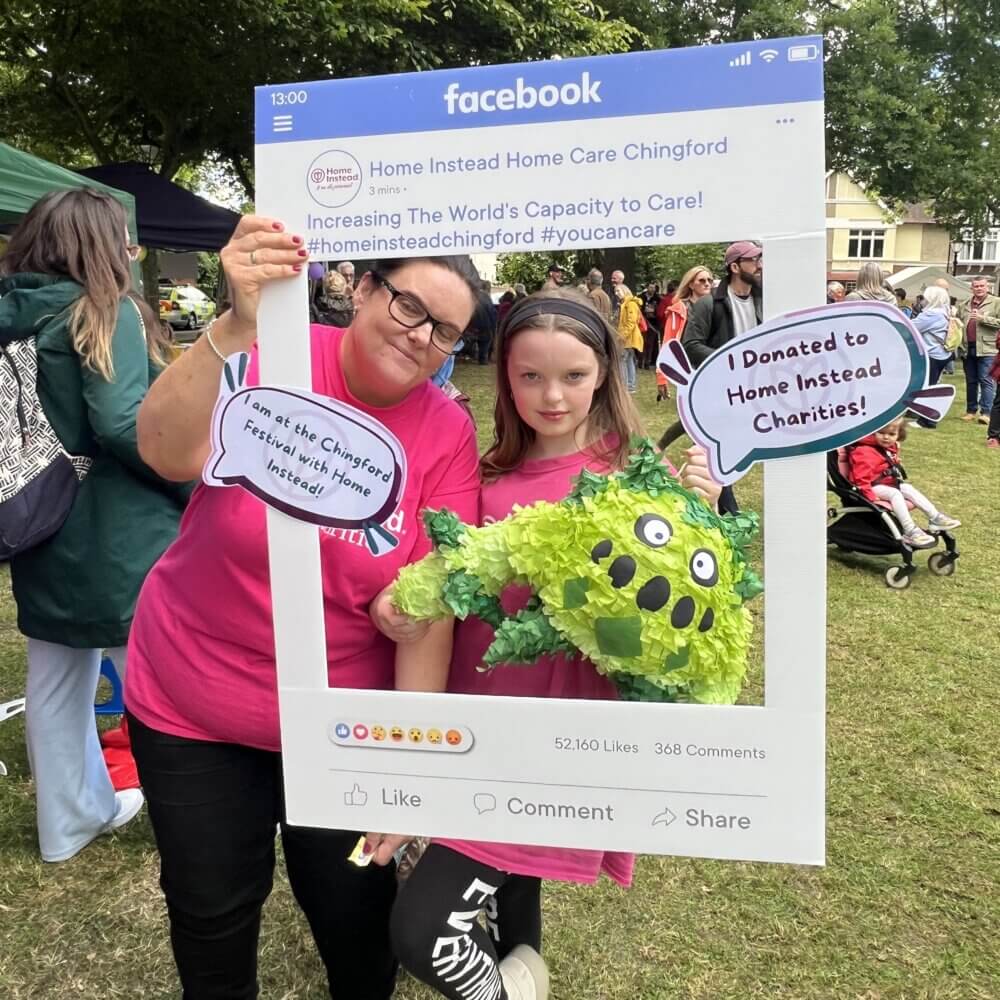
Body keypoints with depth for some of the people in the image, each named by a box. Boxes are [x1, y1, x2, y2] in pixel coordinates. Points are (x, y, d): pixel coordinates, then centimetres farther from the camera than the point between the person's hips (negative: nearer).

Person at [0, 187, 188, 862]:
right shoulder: (108, 313, -14)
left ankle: (70, 818, 33)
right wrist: (193, 483, -14)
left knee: (56, 677, 17)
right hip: (115, 531, -7)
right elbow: (120, 424, -24)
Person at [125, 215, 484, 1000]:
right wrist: (238, 327, -46)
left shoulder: (447, 435, -11)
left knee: (357, 911, 16)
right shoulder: (273, 358, -14)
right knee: (213, 914, 16)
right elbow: (168, 455, -32)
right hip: (191, 704, 0)